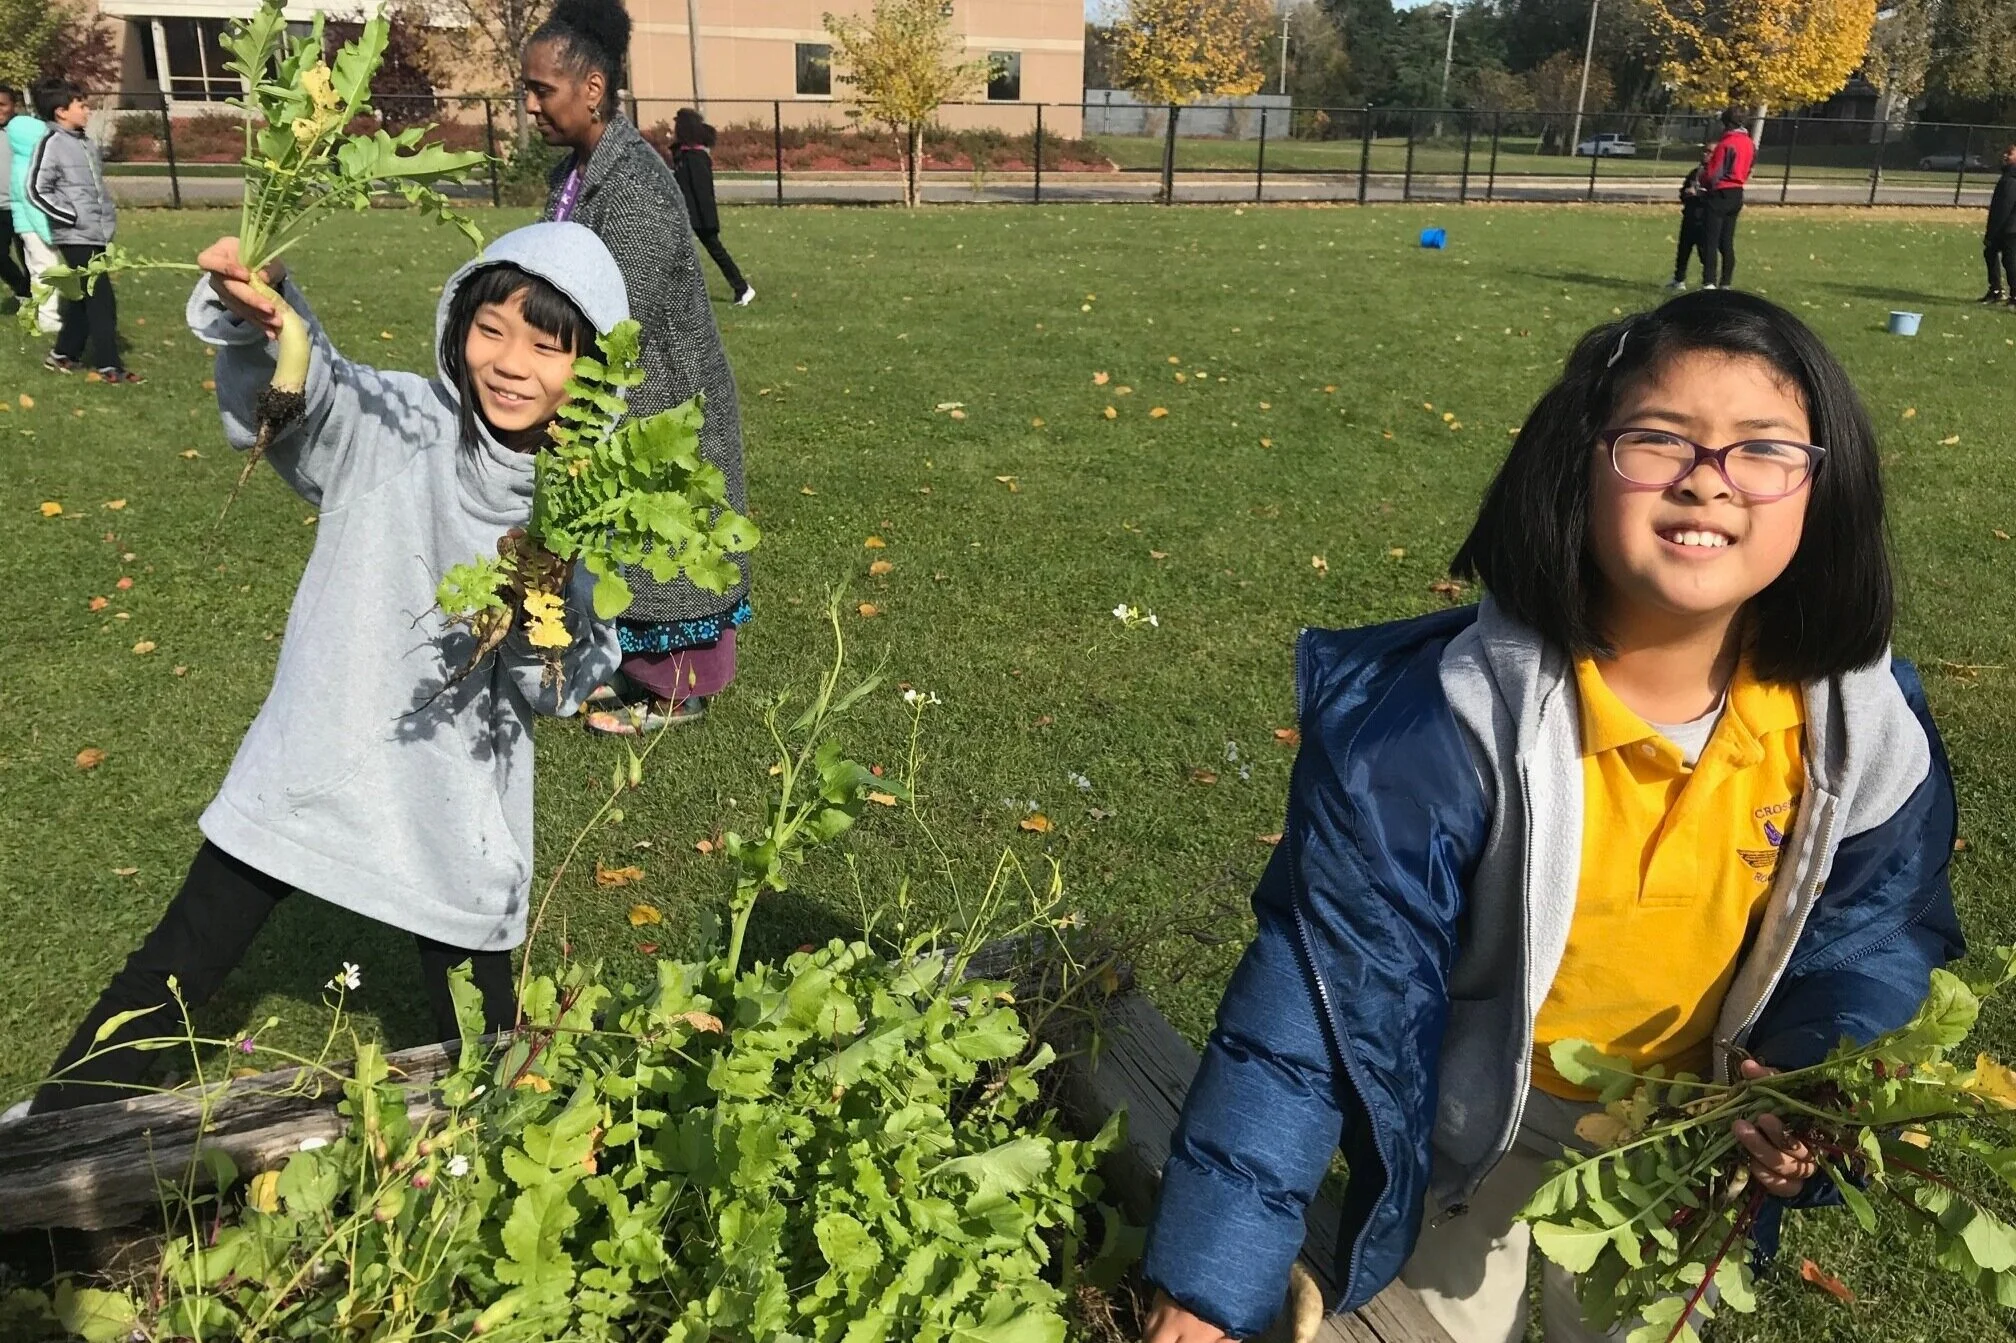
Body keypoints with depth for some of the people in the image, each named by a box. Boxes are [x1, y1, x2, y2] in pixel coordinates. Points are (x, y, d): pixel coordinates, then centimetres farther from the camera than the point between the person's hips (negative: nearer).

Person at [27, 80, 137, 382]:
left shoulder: (85, 142, 14)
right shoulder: (52, 144, -10)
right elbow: (37, 190, -12)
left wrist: (107, 217, 15)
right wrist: (73, 217, -14)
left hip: (97, 234, 8)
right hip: (76, 236, -8)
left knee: (85, 299, 15)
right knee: (101, 300, -9)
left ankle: (64, 354, 27)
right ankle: (109, 365, -4)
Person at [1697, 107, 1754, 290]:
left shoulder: (1726, 144, -16)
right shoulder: (1750, 143, 9)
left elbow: (1713, 175, -16)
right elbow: (1748, 169, 16)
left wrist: (1702, 177, 5)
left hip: (1720, 194, -8)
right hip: (1737, 194, 8)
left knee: (1710, 242, -6)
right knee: (1727, 242, 12)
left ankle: (1709, 283, -12)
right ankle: (1726, 284, 13)